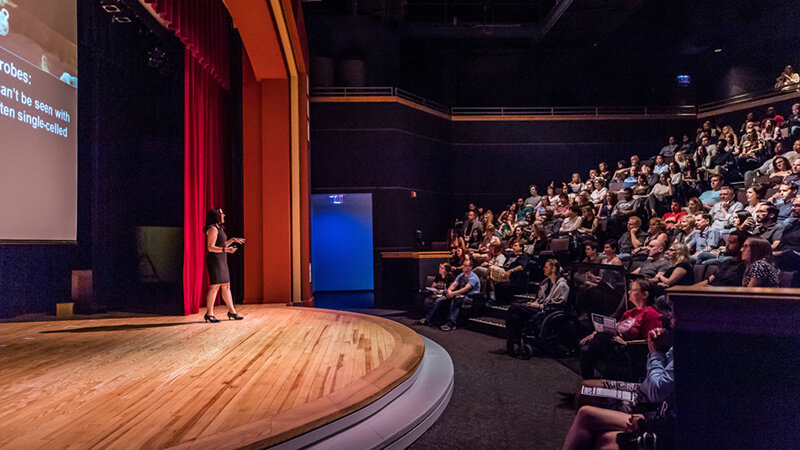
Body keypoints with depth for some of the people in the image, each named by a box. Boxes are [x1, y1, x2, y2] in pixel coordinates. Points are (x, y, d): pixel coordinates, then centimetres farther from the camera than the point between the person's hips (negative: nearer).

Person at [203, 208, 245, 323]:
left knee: (226, 286, 11)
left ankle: (232, 311, 17)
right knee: (215, 286, -9)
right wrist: (226, 249, -29)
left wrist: (233, 240, 27)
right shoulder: (212, 229, -13)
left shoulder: (219, 228, 17)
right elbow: (210, 247, -19)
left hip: (221, 260, 10)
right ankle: (209, 314, -3)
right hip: (215, 260, -10)